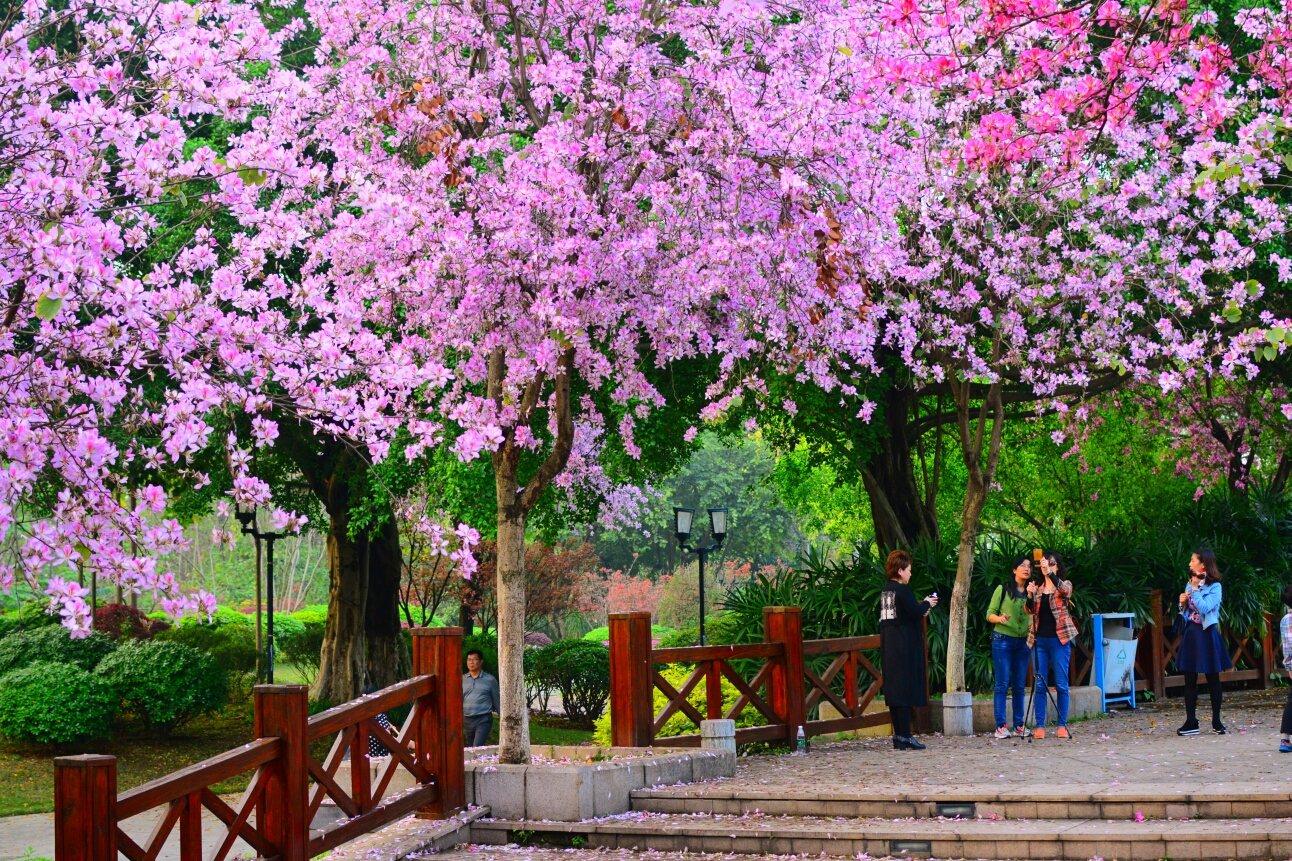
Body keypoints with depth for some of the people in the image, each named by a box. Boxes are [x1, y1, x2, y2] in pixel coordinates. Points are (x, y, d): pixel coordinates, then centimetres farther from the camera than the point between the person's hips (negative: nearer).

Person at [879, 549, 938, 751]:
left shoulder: (885, 590, 12)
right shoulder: (902, 590, -13)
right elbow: (916, 612, -20)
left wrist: (921, 607, 13)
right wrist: (927, 603, -1)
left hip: (889, 646, 9)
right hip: (905, 647, -9)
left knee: (893, 689, 9)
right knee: (906, 689, -6)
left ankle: (898, 736, 12)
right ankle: (905, 736, -7)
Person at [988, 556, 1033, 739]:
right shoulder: (1002, 589, 1)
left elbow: (1034, 616, 16)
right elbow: (990, 614, 0)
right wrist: (1000, 618, -20)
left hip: (1023, 642, 4)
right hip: (1002, 640, -4)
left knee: (1019, 686, 5)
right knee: (1002, 684, -6)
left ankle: (1019, 726, 9)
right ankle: (1000, 727, -7)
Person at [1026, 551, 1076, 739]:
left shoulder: (1065, 585, 4)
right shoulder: (1038, 589, 13)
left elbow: (1064, 590, -21)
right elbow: (1031, 610, 2)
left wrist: (1050, 572, -33)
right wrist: (1030, 595, -17)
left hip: (1059, 639, -3)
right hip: (1040, 639, 3)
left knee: (1061, 684, 0)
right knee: (1039, 684, 0)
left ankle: (1062, 725, 4)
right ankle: (1039, 726, 1)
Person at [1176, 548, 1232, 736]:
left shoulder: (1214, 587, -9)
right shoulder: (1190, 585, 11)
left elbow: (1204, 608, -23)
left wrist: (1195, 589, -15)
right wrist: (1182, 603, -2)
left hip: (1206, 636, -6)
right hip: (1190, 634, 6)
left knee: (1212, 678, 3)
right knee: (1189, 679, 4)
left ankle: (1216, 722, 10)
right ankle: (1191, 722, 8)